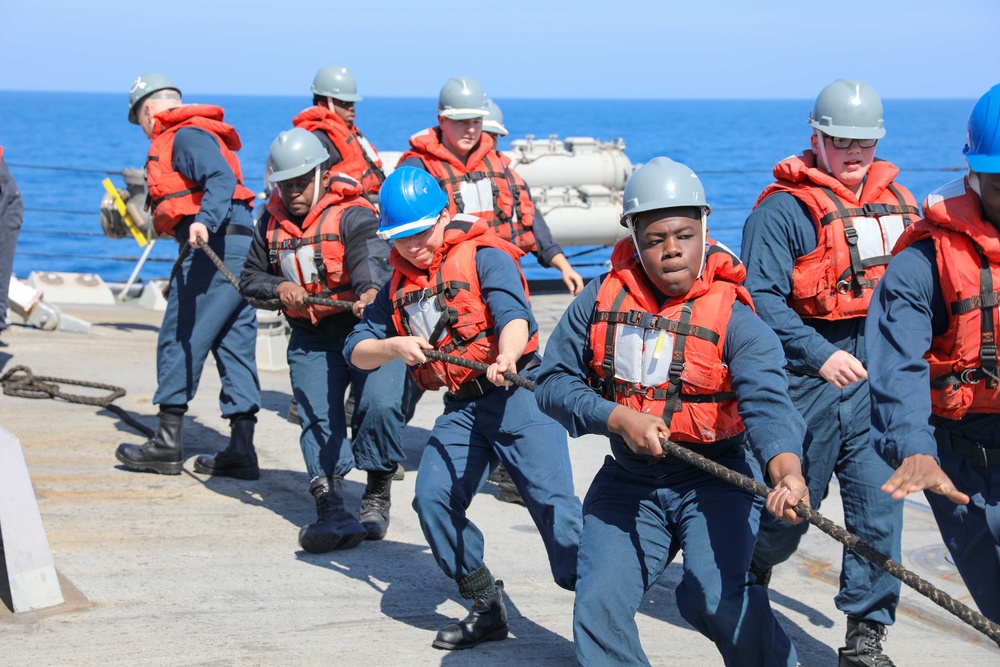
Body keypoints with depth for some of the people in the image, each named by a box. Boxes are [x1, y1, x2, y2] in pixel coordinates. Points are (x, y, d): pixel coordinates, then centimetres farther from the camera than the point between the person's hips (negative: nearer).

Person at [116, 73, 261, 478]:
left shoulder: (184, 136, -6)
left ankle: (168, 445, 0)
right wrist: (169, 223, 31)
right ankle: (241, 450, 5)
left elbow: (222, 179, -21)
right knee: (235, 347, 7)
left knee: (178, 341, -4)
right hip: (242, 248, 10)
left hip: (214, 248, -10)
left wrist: (203, 221, -35)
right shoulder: (194, 135, 25)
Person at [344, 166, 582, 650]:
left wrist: (506, 358, -45)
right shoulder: (400, 285, 13)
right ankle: (487, 609, 4)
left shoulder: (484, 257, -6)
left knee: (551, 499, -17)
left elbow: (512, 312, -24)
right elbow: (357, 351, 10)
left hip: (516, 393, -6)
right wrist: (394, 347, -13)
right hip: (461, 409, 6)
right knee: (433, 499, -9)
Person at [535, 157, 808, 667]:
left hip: (713, 479, -3)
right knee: (598, 609, -10)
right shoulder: (602, 298, -2)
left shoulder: (732, 317, -12)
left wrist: (785, 471, -47)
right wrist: (618, 418, -19)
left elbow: (766, 403, -27)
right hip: (629, 483, 3)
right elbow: (553, 382, -1)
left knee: (713, 599, -22)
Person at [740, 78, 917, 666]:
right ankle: (748, 578, 39)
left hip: (877, 374, 4)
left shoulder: (897, 202, 12)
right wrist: (820, 355, -23)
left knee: (879, 500, -2)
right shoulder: (784, 209, -8)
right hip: (810, 373, -4)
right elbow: (761, 298, -15)